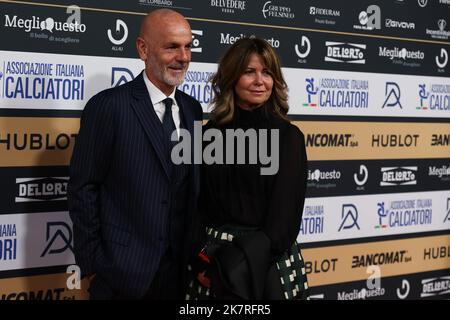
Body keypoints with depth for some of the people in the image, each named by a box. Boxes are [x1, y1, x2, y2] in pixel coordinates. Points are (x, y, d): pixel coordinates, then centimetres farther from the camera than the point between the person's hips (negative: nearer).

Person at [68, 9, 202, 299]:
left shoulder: (193, 109, 8)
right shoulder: (108, 106, -10)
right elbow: (83, 189, -9)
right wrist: (92, 264, -10)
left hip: (181, 267, 5)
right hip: (123, 272, -5)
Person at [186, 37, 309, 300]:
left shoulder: (288, 136, -5)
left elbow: (285, 214, -9)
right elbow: (196, 205, 5)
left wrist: (238, 267, -13)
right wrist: (200, 261, -9)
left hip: (270, 264, -2)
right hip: (212, 259, 3)